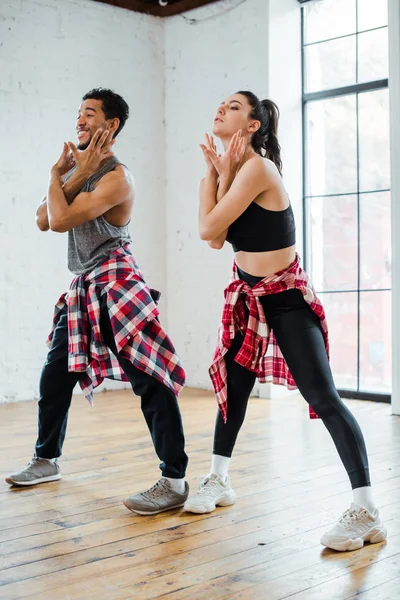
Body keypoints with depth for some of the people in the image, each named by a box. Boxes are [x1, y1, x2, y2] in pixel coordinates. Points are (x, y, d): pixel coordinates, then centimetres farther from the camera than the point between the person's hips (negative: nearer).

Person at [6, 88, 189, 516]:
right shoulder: (77, 166, 15)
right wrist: (68, 175, -5)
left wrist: (57, 176, -6)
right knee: (54, 376, 15)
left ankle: (175, 480, -11)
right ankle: (46, 460, 33)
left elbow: (61, 220, -21)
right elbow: (43, 220, 3)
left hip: (115, 284, -9)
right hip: (83, 288, 9)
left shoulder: (115, 176, -11)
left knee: (148, 379, -13)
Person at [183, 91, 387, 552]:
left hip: (286, 297, -9)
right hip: (249, 296, 9)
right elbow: (215, 238, -2)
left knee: (322, 397, -12)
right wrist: (218, 174, -5)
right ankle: (218, 481, 33)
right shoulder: (235, 169, 7)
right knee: (232, 385, 16)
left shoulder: (257, 168, -20)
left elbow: (208, 228, -21)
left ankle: (366, 512, -10)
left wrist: (219, 175, -9)